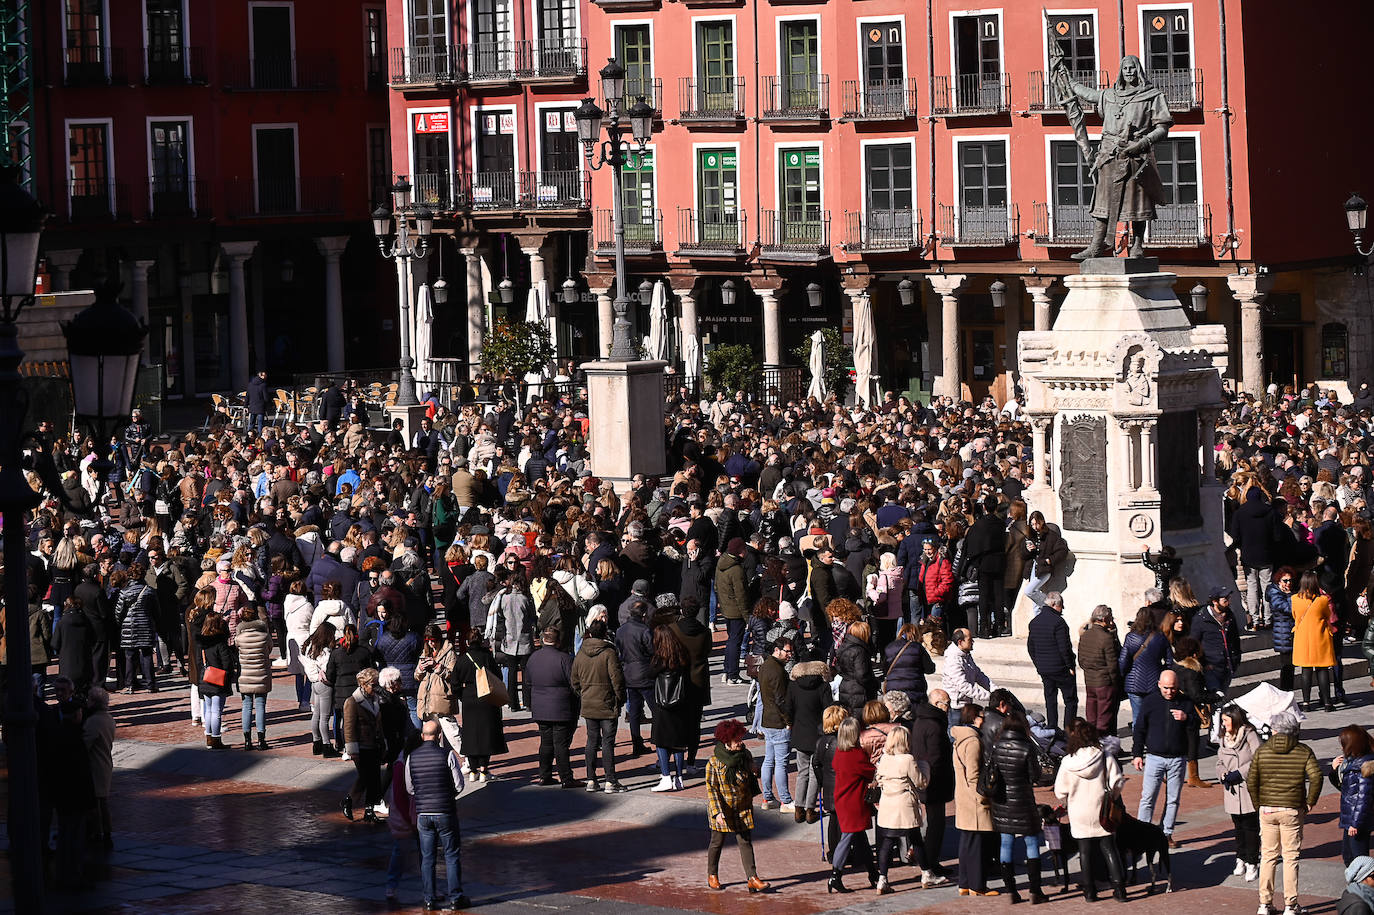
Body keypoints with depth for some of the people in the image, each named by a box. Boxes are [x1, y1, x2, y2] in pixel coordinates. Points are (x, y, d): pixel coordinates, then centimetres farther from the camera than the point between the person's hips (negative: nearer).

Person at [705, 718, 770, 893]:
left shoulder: (746, 756, -2)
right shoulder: (714, 762, -16)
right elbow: (711, 788, -15)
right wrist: (718, 812, -24)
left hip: (743, 809, 3)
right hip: (722, 809, -3)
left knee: (745, 842, -1)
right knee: (717, 842, 11)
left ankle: (752, 878, -3)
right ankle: (712, 876, 29)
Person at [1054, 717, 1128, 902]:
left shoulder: (1068, 762, -13)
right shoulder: (1105, 757, -11)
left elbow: (1060, 791, -7)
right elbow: (1117, 782, -7)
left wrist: (1069, 803, 14)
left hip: (1079, 814, -1)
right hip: (1102, 813, 1)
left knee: (1085, 851, 11)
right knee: (1109, 848, 11)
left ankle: (1090, 891, 14)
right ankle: (1119, 888, 8)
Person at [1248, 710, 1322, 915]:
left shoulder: (1262, 751, 0)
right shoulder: (1304, 752, -3)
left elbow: (1252, 781, -2)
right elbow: (1316, 777, -15)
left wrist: (1259, 803, 8)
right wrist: (1310, 803, -4)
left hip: (1267, 810, 1)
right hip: (1293, 811, -1)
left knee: (1268, 856, 11)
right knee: (1291, 857, 5)